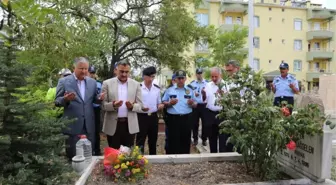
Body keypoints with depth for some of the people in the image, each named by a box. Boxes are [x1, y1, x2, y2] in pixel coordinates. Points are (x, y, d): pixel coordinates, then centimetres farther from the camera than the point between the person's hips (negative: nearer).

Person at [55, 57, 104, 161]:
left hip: (89, 125, 4)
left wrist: (99, 98, -10)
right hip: (72, 125, -3)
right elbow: (57, 102, -2)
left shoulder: (92, 82, 7)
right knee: (73, 157, 10)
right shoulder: (64, 81, -4)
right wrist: (65, 99, -24)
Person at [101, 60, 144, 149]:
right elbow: (102, 104, -1)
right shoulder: (107, 83, 1)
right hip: (113, 125, -1)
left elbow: (140, 105, 3)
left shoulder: (136, 84, 4)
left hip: (130, 125, 1)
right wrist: (113, 105, -21)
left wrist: (132, 106, -19)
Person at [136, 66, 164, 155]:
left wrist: (160, 105, -7)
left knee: (153, 139, 16)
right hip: (142, 117, -4)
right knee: (140, 140, 3)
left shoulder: (157, 88, 7)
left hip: (153, 117, 5)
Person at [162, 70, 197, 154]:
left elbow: (195, 104, 14)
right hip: (173, 118, -2)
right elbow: (163, 103, 7)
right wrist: (169, 103, -13)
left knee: (185, 141, 8)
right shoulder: (169, 90, 6)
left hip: (186, 119, 2)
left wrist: (192, 103, -9)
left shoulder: (190, 90, 11)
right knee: (173, 141, 1)